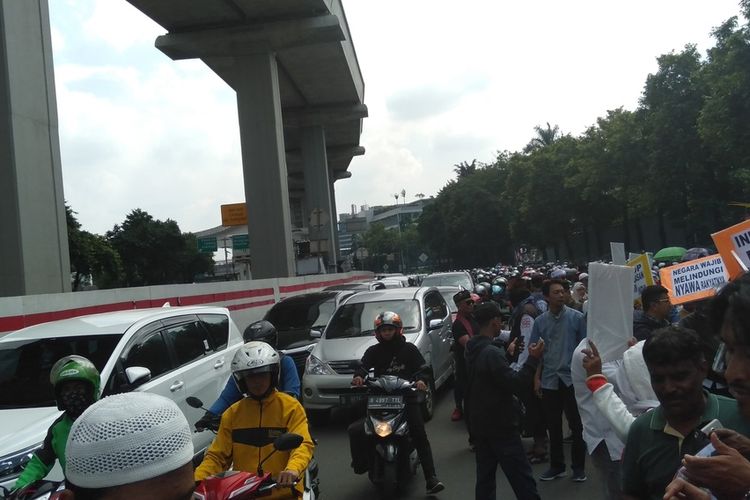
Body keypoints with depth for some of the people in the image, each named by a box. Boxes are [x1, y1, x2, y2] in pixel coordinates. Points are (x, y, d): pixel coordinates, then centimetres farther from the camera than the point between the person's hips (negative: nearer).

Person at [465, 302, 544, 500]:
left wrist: (507, 354, 24)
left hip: (480, 423, 9)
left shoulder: (473, 350, 8)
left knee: (485, 476, 12)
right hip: (500, 425, -9)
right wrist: (532, 359, -18)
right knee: (522, 478, -2)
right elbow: (515, 384, -23)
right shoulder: (492, 352, -23)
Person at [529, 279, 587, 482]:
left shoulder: (576, 317, -3)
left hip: (572, 378, -2)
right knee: (553, 425, 11)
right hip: (549, 380, 2)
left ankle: (578, 467, 20)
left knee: (576, 424, 6)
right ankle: (556, 465, 24)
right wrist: (537, 378, 3)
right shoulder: (540, 321, 4)